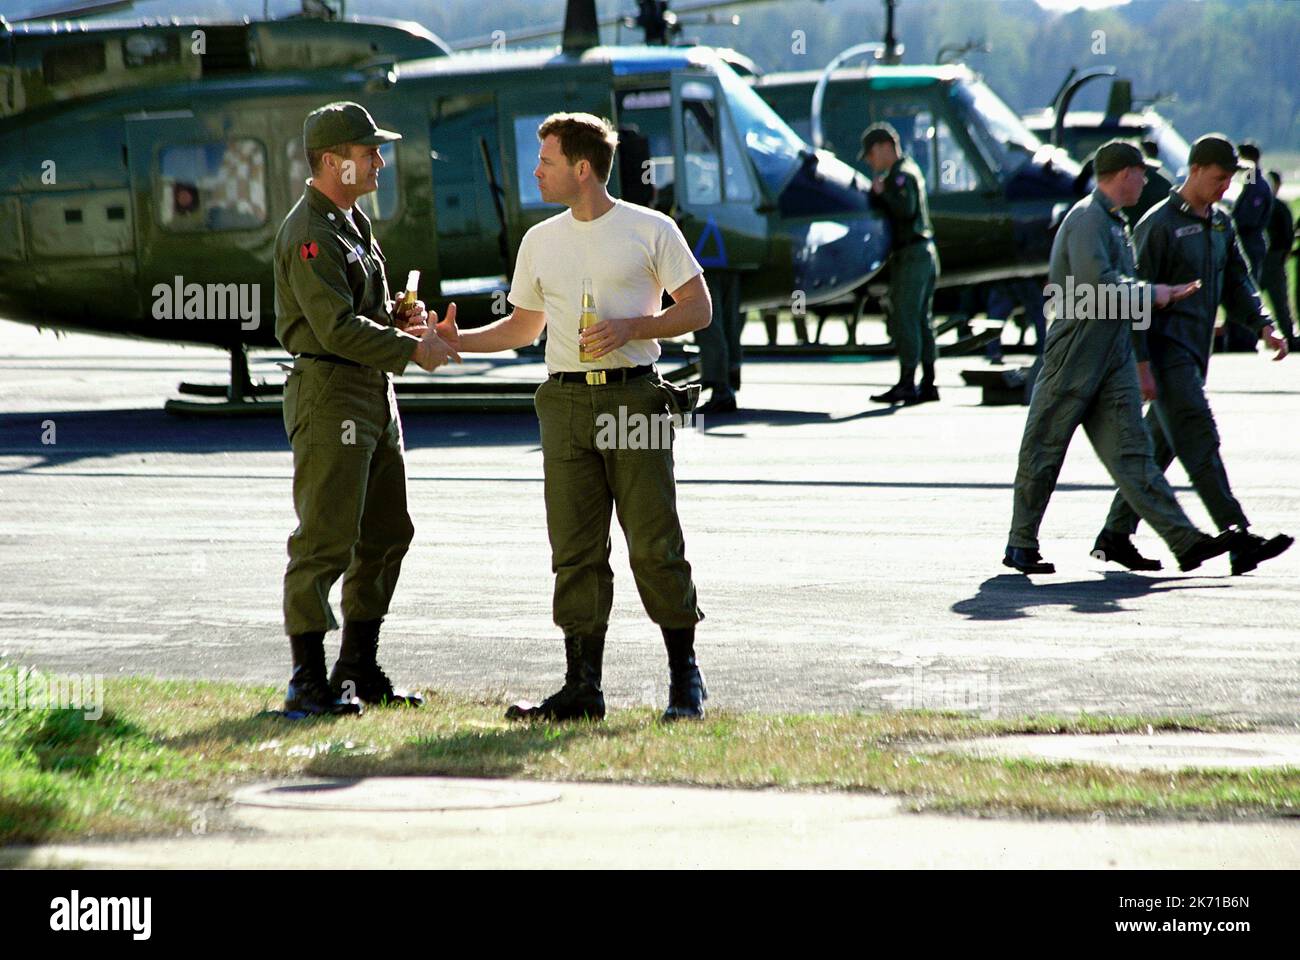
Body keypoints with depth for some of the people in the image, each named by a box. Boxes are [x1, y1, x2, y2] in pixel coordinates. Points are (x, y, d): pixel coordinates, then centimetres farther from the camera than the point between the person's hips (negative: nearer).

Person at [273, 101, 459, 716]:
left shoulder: (353, 223, 18)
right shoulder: (308, 234, -15)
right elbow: (336, 327, -21)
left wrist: (401, 319, 7)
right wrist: (411, 350, -16)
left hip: (374, 392, 10)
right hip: (329, 393, -10)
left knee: (386, 533, 13)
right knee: (326, 540, -9)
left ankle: (359, 670, 21)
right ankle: (308, 682, -7)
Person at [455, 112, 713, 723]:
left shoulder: (651, 230, 1)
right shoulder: (541, 241, 16)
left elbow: (698, 308, 1)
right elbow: (523, 327, 24)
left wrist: (630, 327, -13)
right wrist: (450, 341, 12)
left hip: (634, 396, -5)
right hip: (565, 401, 5)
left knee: (655, 545, -6)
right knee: (575, 551, 2)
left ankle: (685, 677, 4)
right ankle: (582, 687, 5)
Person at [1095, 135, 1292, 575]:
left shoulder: (1221, 224, 15)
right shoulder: (1160, 224, -11)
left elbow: (1236, 283, 19)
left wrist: (1262, 326, 1)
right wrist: (1141, 363, -17)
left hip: (1195, 354, 9)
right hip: (1166, 352, -9)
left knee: (1159, 446, 11)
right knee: (1199, 441, -13)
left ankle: (1116, 536, 18)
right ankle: (1239, 540, -21)